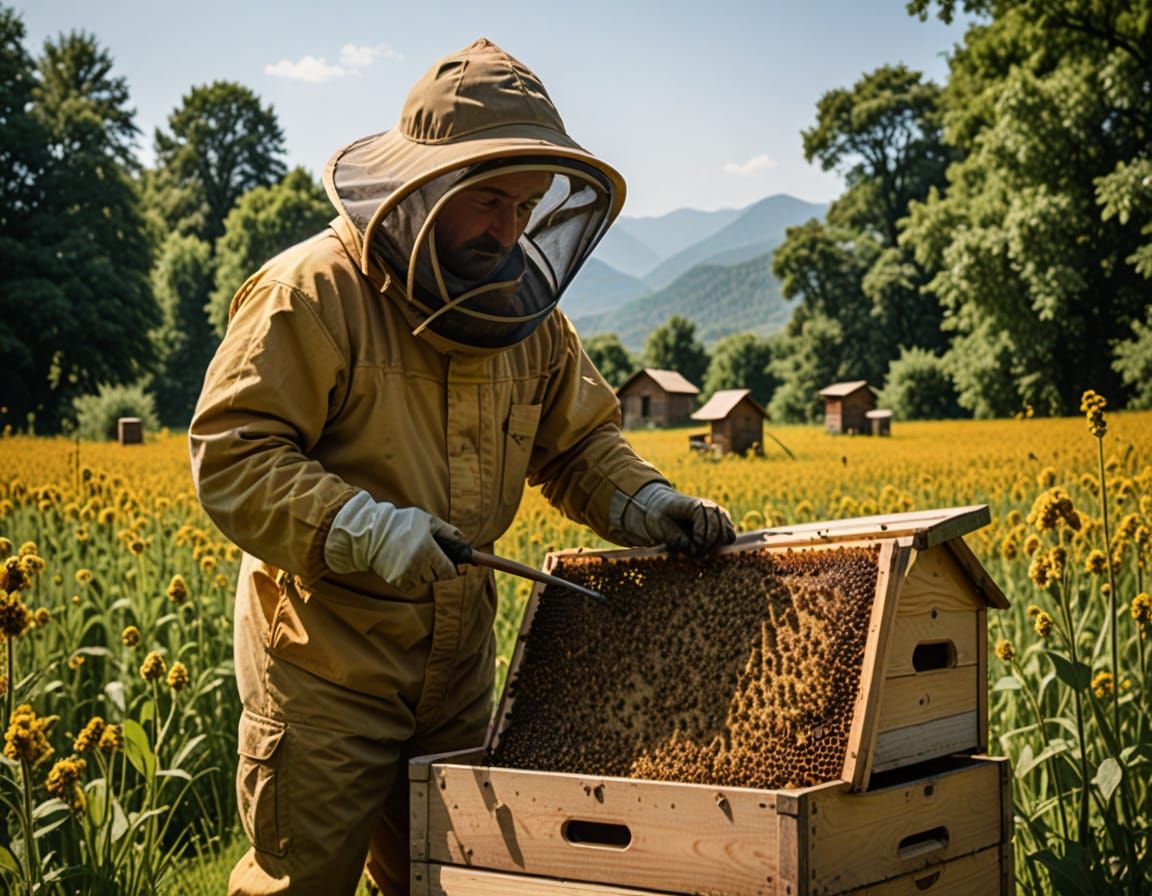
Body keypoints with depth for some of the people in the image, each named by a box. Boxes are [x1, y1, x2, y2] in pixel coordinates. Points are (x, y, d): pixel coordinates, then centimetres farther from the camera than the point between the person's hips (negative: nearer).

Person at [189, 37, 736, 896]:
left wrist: (642, 502, -3)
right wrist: (358, 525, -30)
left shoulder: (524, 310, 7)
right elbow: (230, 454, -19)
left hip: (458, 659, 7)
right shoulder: (313, 293, -15)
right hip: (326, 658, -6)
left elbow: (580, 441, 17)